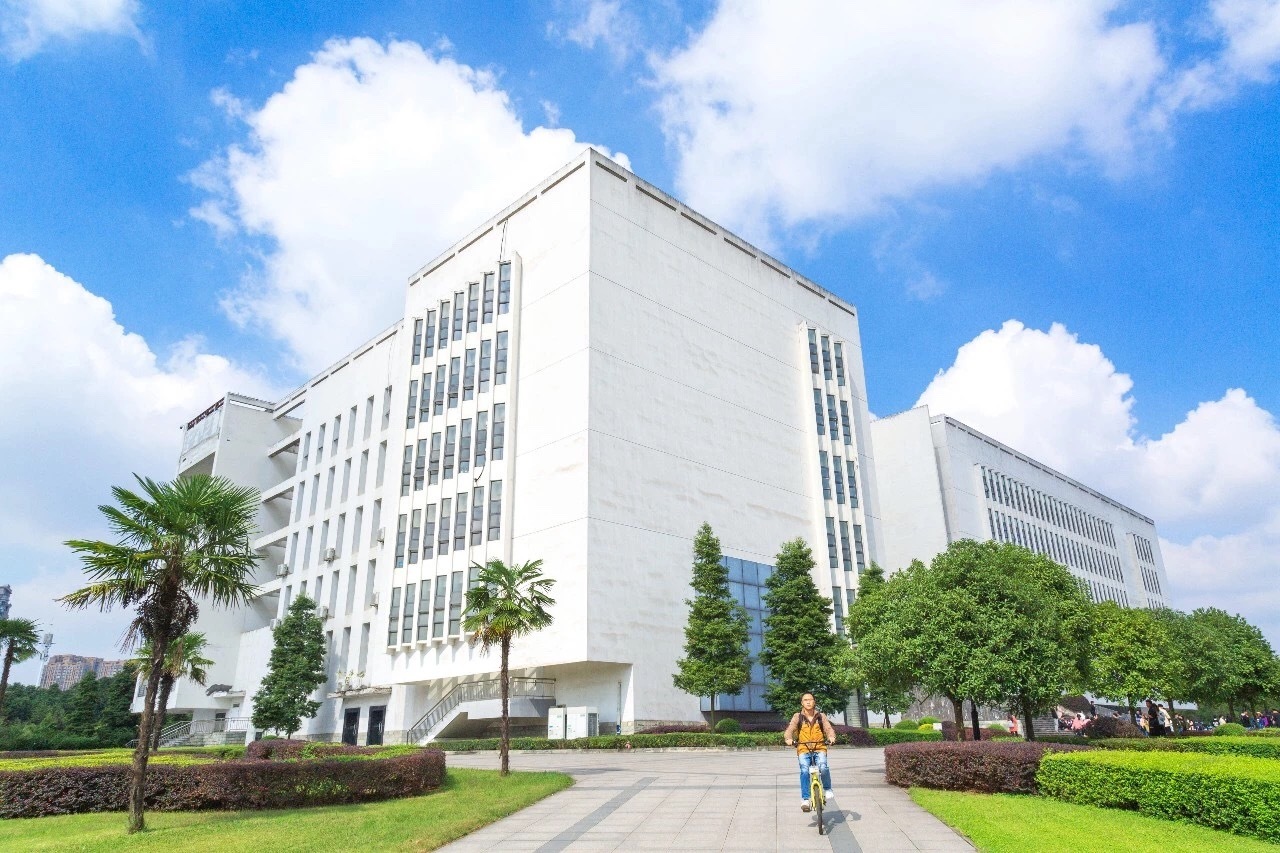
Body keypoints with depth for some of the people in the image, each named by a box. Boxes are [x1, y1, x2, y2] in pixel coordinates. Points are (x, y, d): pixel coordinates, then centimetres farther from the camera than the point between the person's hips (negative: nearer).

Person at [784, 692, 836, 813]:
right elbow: (790, 729, -1)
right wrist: (788, 739, -23)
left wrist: (831, 736, -23)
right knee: (804, 770, -24)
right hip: (803, 749, 0)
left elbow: (829, 728, 0)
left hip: (819, 748, 0)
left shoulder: (821, 716, 11)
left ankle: (827, 789, 1)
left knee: (823, 767, -26)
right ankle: (805, 799, -16)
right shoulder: (798, 716, 8)